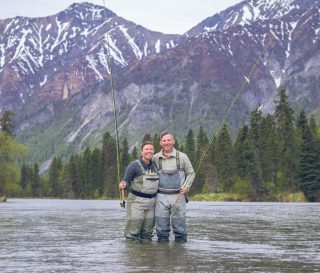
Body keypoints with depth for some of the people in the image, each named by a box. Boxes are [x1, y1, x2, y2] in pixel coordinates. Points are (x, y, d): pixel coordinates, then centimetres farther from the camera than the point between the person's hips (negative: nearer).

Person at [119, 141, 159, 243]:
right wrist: (123, 185, -29)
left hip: (152, 201, 6)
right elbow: (126, 181, -8)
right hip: (137, 200, -6)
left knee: (148, 230, 11)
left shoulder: (155, 167, 13)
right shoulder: (134, 165, -6)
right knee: (134, 226, -8)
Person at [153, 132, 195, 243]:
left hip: (178, 196, -1)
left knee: (179, 222, 1)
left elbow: (191, 173, 10)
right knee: (161, 223, 4)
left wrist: (186, 187, -3)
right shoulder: (155, 158, 6)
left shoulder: (182, 157, 3)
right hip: (161, 196, 1)